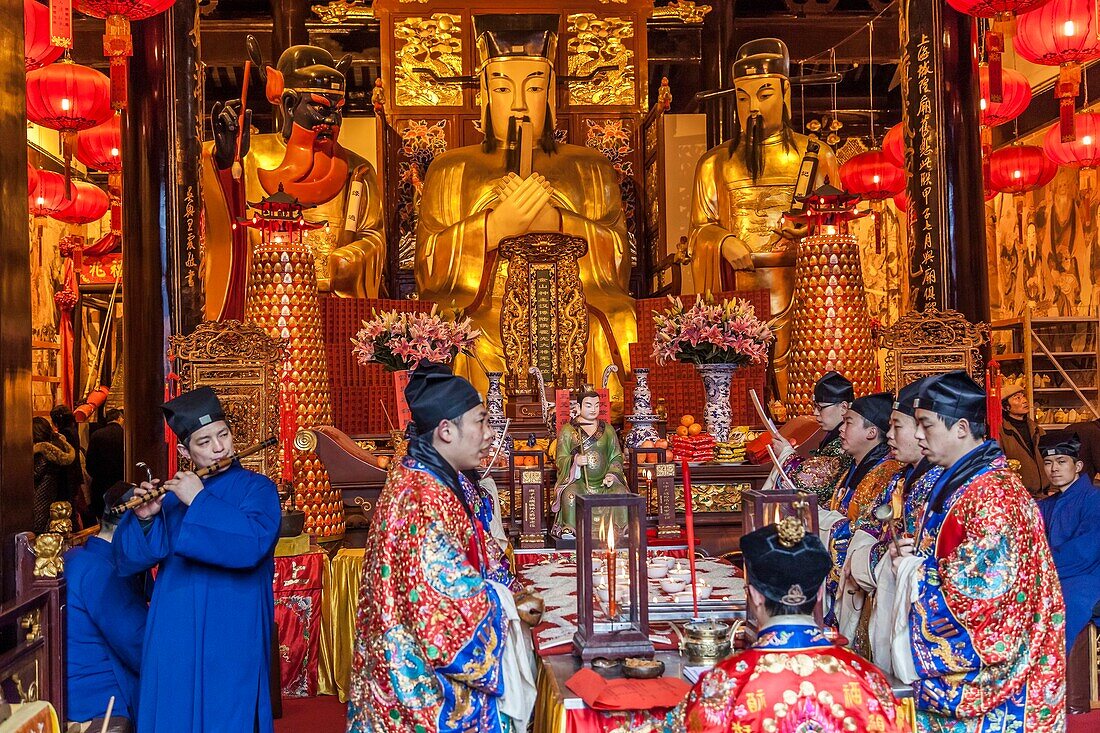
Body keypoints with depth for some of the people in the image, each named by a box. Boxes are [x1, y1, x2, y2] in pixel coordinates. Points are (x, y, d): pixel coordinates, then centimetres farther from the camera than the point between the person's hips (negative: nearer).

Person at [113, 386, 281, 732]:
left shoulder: (257, 488, -2)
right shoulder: (172, 492, 7)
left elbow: (252, 545, -22)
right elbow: (128, 562, 2)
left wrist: (199, 502, -20)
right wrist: (143, 519, -16)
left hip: (232, 637, -3)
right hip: (173, 636, 4)